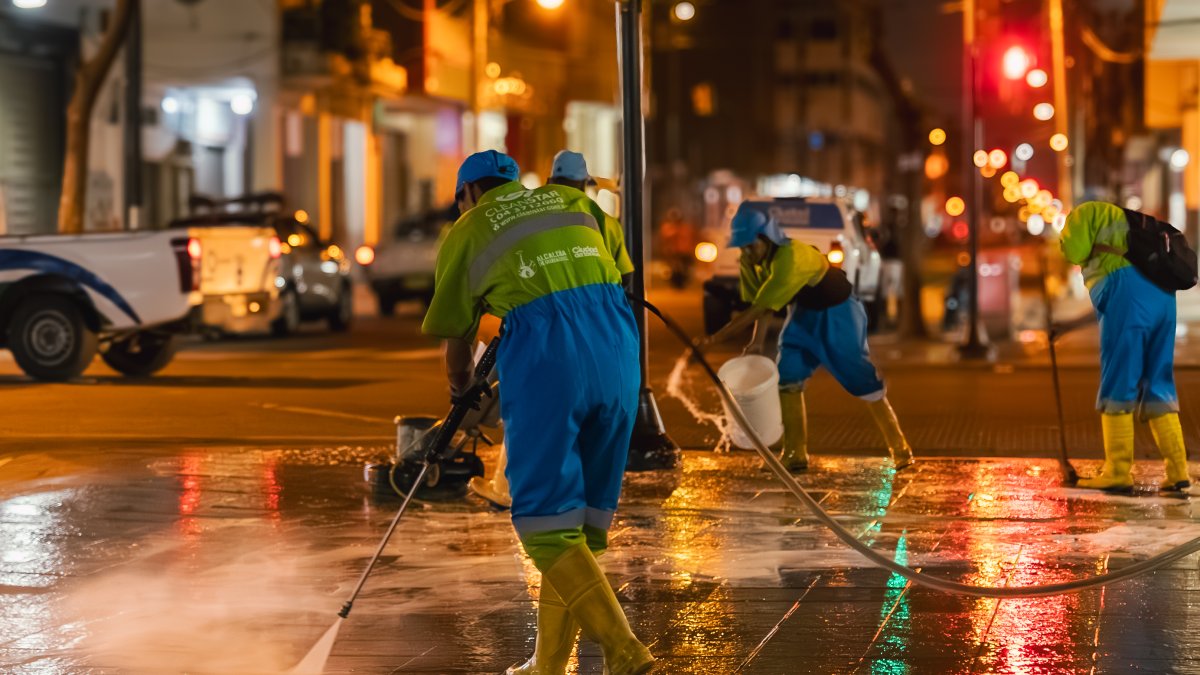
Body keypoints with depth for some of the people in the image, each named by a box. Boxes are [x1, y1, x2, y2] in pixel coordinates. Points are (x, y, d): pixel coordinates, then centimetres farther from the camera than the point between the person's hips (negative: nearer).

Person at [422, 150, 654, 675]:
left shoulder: (466, 231, 16)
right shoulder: (575, 201, 25)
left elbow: (455, 337, 24)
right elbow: (624, 275, 27)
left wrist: (462, 391, 42)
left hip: (544, 355, -4)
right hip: (617, 343, 4)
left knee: (546, 520, -2)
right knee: (585, 513, 12)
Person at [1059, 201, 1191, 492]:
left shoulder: (1086, 213, 17)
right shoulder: (1127, 223, 38)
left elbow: (1073, 250, 0)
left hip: (1127, 293, -7)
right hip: (1163, 295, 7)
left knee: (1117, 384, -2)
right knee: (1157, 385, 10)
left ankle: (1118, 472, -3)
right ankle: (1177, 470, 3)